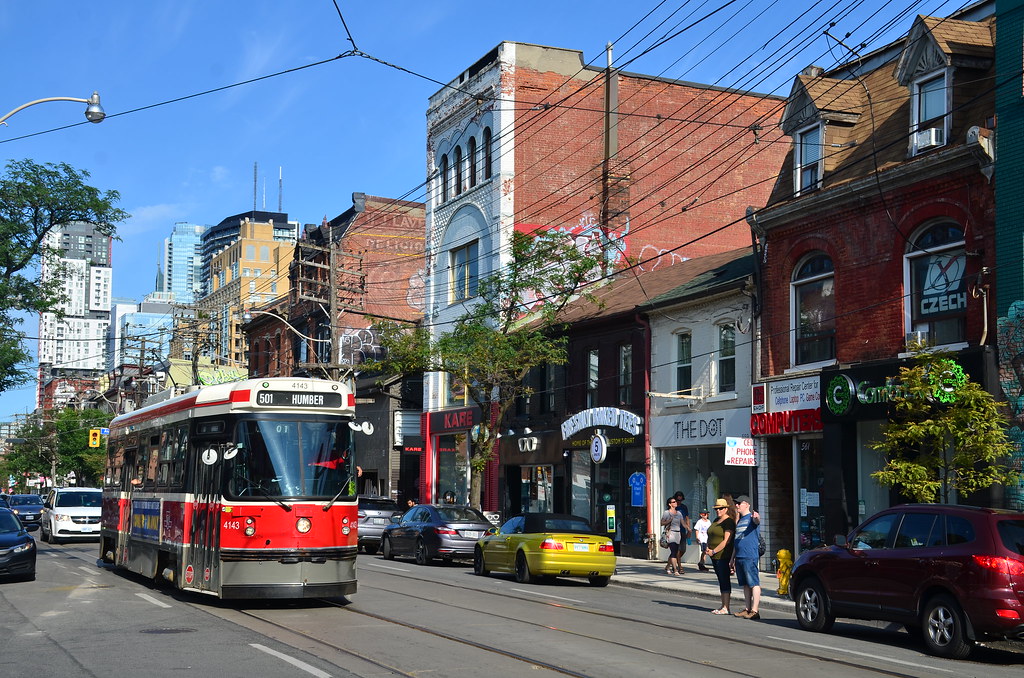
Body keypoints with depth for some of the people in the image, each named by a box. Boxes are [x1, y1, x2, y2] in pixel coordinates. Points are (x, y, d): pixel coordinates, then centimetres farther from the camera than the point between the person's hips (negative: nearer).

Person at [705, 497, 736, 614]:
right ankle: (723, 606, 15)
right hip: (714, 556, 9)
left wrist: (713, 551, -16)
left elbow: (726, 541, -18)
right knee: (721, 580, 11)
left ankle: (726, 608, -8)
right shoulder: (716, 520, 17)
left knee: (725, 580, -8)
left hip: (723, 555, -9)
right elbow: (710, 536, 24)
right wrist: (708, 549, 6)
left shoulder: (729, 522, -11)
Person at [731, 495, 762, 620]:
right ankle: (748, 609, 17)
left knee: (754, 583, -7)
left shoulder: (751, 517, -4)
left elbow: (757, 521, -30)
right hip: (739, 556, 9)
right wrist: (733, 558, 25)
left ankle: (754, 610, -9)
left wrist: (757, 518, -54)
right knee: (745, 584, 12)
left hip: (750, 556, -9)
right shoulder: (739, 520, 21)